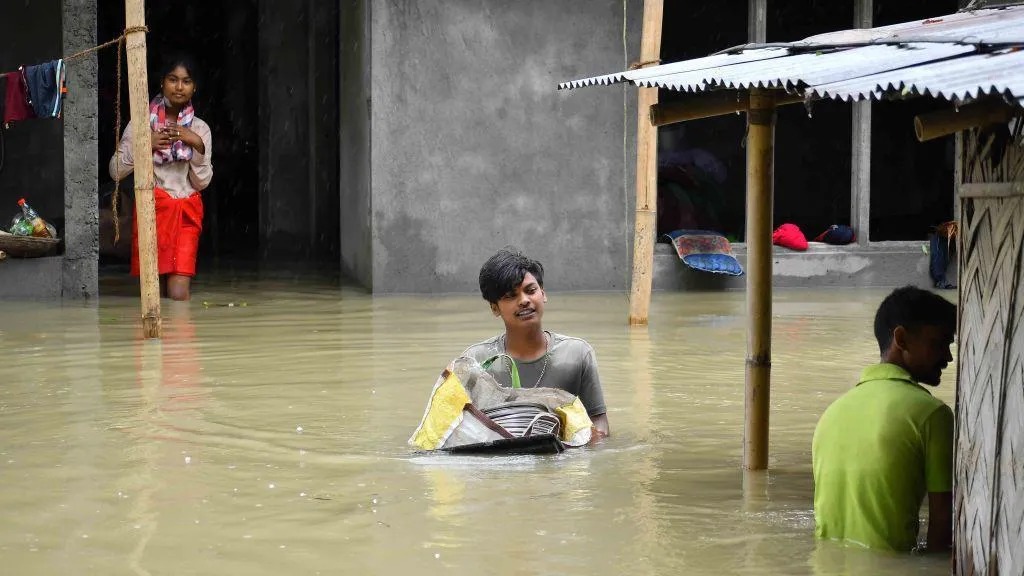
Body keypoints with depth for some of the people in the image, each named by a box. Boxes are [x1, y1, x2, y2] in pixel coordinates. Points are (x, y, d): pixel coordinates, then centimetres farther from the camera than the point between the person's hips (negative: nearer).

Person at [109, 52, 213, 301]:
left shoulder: (200, 129, 7)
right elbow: (116, 171, 0)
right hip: (153, 209, 0)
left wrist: (197, 145, -10)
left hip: (186, 214, 0)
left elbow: (202, 182, 2)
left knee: (179, 294, -14)